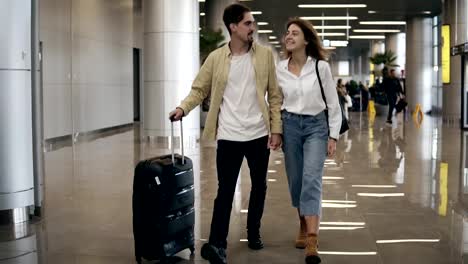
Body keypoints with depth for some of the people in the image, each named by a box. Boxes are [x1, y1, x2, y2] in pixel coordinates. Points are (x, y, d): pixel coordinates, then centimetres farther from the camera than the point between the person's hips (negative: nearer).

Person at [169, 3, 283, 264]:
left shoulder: (265, 55, 1)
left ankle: (254, 232, 33)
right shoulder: (216, 58, 0)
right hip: (229, 136, -2)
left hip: (259, 134, 2)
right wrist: (183, 108, -17)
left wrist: (276, 129, -4)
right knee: (225, 190, -6)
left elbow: (275, 95, 1)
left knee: (259, 186, 14)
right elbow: (199, 89, 2)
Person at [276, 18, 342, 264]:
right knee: (295, 181, 9)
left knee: (311, 179, -16)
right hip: (290, 125, 3)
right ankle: (304, 226, 31)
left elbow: (333, 103, -1)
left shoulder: (321, 67, -6)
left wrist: (333, 136, -3)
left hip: (316, 125, -3)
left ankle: (312, 242, -20)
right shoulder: (279, 68, 2)